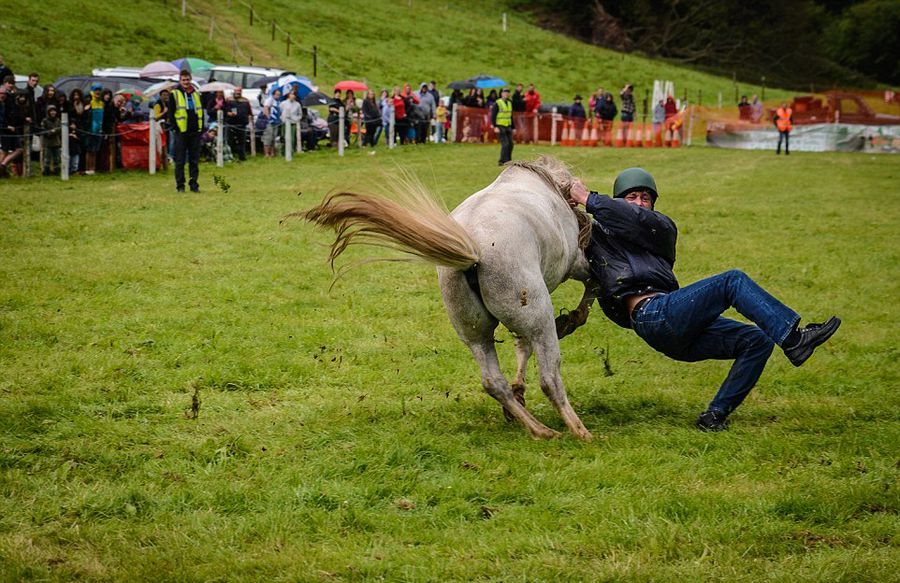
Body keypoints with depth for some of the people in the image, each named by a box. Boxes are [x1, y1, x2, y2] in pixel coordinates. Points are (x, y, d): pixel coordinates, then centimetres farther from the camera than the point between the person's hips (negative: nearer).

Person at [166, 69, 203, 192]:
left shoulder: (196, 94, 14)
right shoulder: (174, 94, 0)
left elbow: (200, 111, 18)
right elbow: (171, 113, -3)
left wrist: (201, 128, 9)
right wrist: (174, 128, -10)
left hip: (195, 132, 4)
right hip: (181, 132, -4)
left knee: (194, 160, 6)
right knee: (180, 160, 0)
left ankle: (194, 184, 11)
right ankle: (180, 185, 4)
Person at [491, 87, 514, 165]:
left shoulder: (509, 103, 13)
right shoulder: (497, 103, -9)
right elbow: (493, 116, -12)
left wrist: (513, 128, 17)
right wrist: (495, 127, -21)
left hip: (508, 127, 7)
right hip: (500, 127, -7)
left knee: (510, 144, 4)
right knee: (505, 144, -16)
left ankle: (508, 161, 15)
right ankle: (502, 161, -12)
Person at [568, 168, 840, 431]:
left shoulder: (663, 229, 25)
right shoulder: (597, 234, 17)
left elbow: (645, 221, 1)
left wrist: (590, 200, -3)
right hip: (652, 314, -7)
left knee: (759, 341, -7)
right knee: (733, 281, -20)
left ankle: (715, 414, -10)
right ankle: (792, 337, -33)